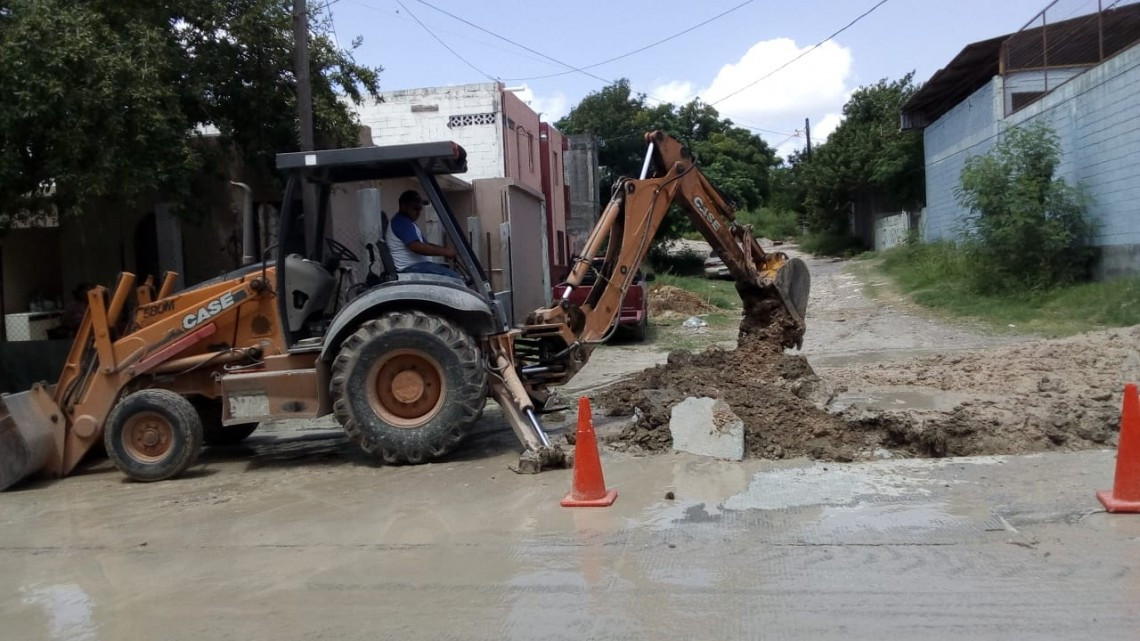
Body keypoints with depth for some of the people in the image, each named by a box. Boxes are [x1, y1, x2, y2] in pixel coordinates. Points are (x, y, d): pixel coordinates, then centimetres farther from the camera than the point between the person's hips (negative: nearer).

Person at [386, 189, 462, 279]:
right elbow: (416, 247, -25)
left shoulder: (406, 221, 22)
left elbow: (424, 244, 21)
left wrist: (446, 249, 5)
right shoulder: (401, 222, -13)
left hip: (417, 264, 11)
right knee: (452, 276, -22)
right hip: (410, 268, -11)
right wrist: (445, 252, -22)